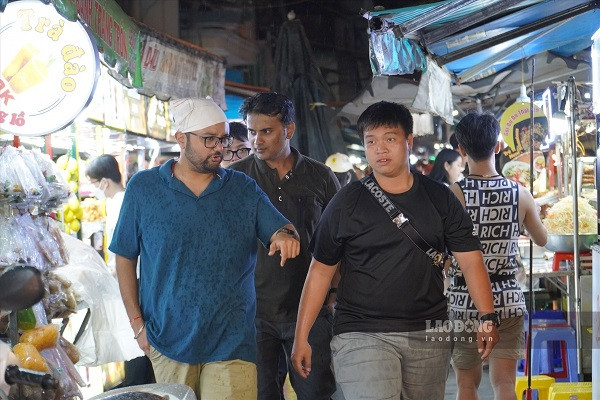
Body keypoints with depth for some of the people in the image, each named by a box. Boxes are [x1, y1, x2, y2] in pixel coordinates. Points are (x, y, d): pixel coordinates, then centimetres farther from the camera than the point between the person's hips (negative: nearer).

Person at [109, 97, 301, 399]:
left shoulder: (244, 189, 7)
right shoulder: (143, 187, 2)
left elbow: (281, 229, 7)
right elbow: (125, 258, 6)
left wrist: (284, 236, -19)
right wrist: (137, 323, -1)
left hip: (232, 341, 0)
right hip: (168, 341, 0)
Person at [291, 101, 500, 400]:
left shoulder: (440, 199, 6)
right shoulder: (347, 203, 1)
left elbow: (471, 261, 4)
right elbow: (320, 272, 4)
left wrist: (487, 317, -10)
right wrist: (301, 337, 1)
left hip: (428, 337, 3)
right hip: (362, 335, -3)